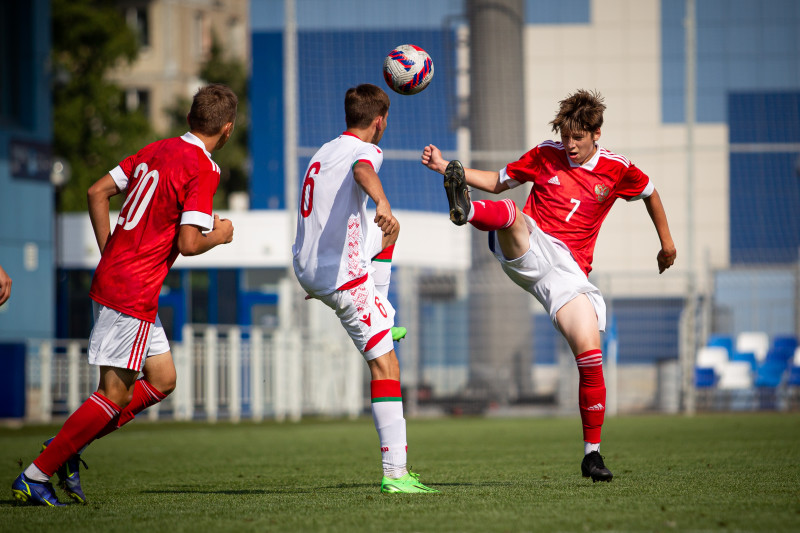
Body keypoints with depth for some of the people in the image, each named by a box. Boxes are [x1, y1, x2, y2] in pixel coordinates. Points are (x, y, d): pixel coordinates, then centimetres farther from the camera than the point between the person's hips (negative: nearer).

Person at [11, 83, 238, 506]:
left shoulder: (157, 150, 11)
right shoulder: (202, 171, -14)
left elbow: (98, 191, 13)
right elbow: (188, 243, -21)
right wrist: (219, 235, 0)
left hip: (112, 278, 9)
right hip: (134, 294, -9)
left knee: (162, 379, 15)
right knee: (116, 395, -6)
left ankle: (67, 445, 13)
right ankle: (35, 477, -6)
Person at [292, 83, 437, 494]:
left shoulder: (325, 152, 16)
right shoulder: (364, 150, -11)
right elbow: (363, 171, -38)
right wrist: (383, 204, -58)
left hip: (307, 267, 9)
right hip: (343, 276, -9)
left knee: (383, 234, 34)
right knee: (386, 366, -9)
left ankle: (380, 322, 35)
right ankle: (395, 473, -17)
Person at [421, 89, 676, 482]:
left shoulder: (617, 170, 7)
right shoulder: (545, 156, 9)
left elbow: (650, 193, 26)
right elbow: (498, 181, 19)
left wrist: (666, 242, 32)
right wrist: (448, 168, 7)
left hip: (568, 268, 0)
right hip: (528, 248, 0)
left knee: (590, 352, -14)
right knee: (510, 212, -35)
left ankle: (592, 454, -2)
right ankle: (465, 210, -73)